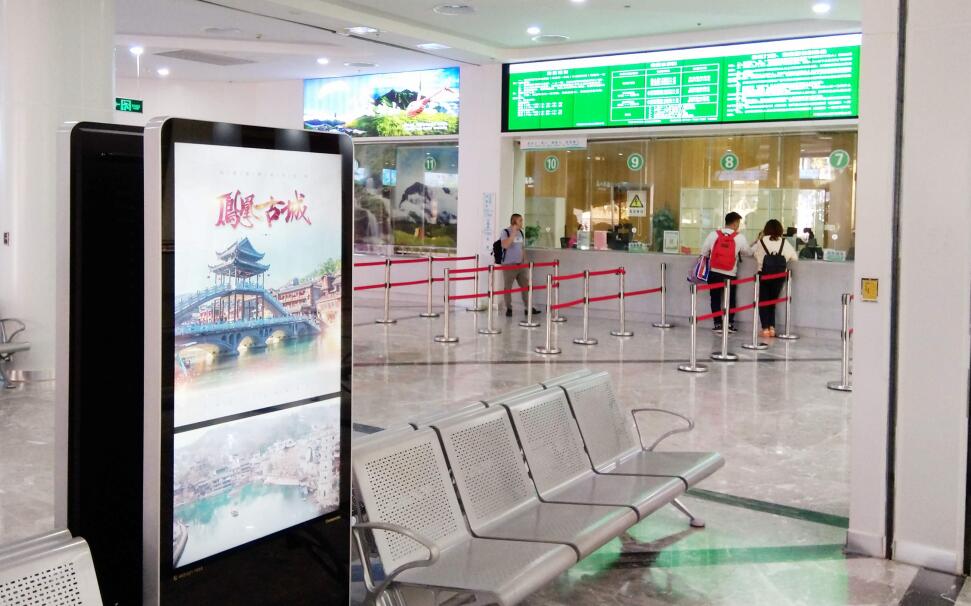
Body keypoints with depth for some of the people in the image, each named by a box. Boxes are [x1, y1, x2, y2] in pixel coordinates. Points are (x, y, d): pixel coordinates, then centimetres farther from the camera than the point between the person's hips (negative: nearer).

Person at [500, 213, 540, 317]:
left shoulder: (520, 232, 12)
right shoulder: (505, 232, -8)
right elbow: (505, 245, -24)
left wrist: (524, 261, 14)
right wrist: (513, 233, -23)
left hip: (520, 264, 6)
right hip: (509, 265, -6)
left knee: (526, 285, 5)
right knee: (507, 287, 1)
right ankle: (509, 309, 9)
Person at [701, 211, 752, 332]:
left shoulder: (713, 234, -4)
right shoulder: (740, 237, -7)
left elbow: (704, 253, 1)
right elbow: (748, 252, 4)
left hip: (714, 273, 1)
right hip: (730, 274, -1)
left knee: (715, 298, 11)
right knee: (730, 298, 16)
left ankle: (717, 324, 9)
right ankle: (729, 323, 12)